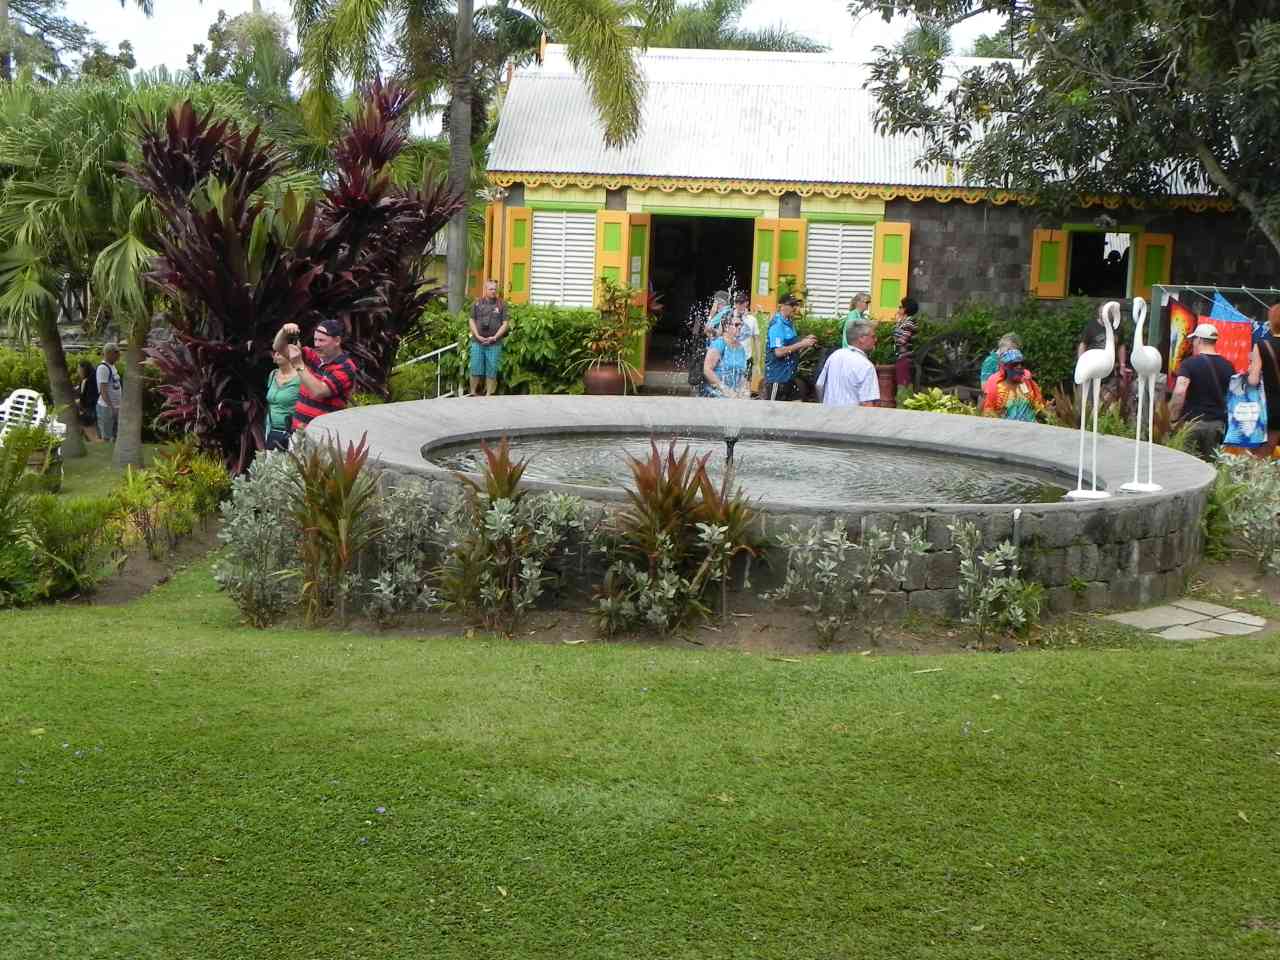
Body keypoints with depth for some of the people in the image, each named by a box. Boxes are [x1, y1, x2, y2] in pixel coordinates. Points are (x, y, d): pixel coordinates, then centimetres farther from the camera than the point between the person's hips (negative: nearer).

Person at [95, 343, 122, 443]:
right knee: (106, 438, -4)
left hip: (115, 406, 9)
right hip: (106, 406, -9)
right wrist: (111, 407, -22)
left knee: (114, 437, 14)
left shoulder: (112, 366, 12)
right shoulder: (103, 368, -16)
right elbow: (103, 391, -19)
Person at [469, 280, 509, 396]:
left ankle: (489, 394, 7)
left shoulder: (501, 305, 4)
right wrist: (477, 336, -6)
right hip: (477, 342, 1)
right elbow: (472, 321, 8)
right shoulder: (477, 304, 8)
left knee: (491, 370, 1)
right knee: (476, 369, 0)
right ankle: (473, 393, 9)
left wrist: (495, 337, -10)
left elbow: (504, 324, 1)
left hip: (494, 343, -1)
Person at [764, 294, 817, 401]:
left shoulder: (789, 323, 9)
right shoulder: (777, 325, -16)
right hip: (777, 377, -9)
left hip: (789, 375, 9)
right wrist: (801, 344, -21)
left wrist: (805, 341, 3)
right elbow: (778, 352, -24)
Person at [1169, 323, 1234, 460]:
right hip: (1218, 423, 5)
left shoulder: (1189, 363, -8)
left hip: (1192, 422, -5)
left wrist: (1172, 419, -15)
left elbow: (1179, 392, -21)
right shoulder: (1228, 366, 8)